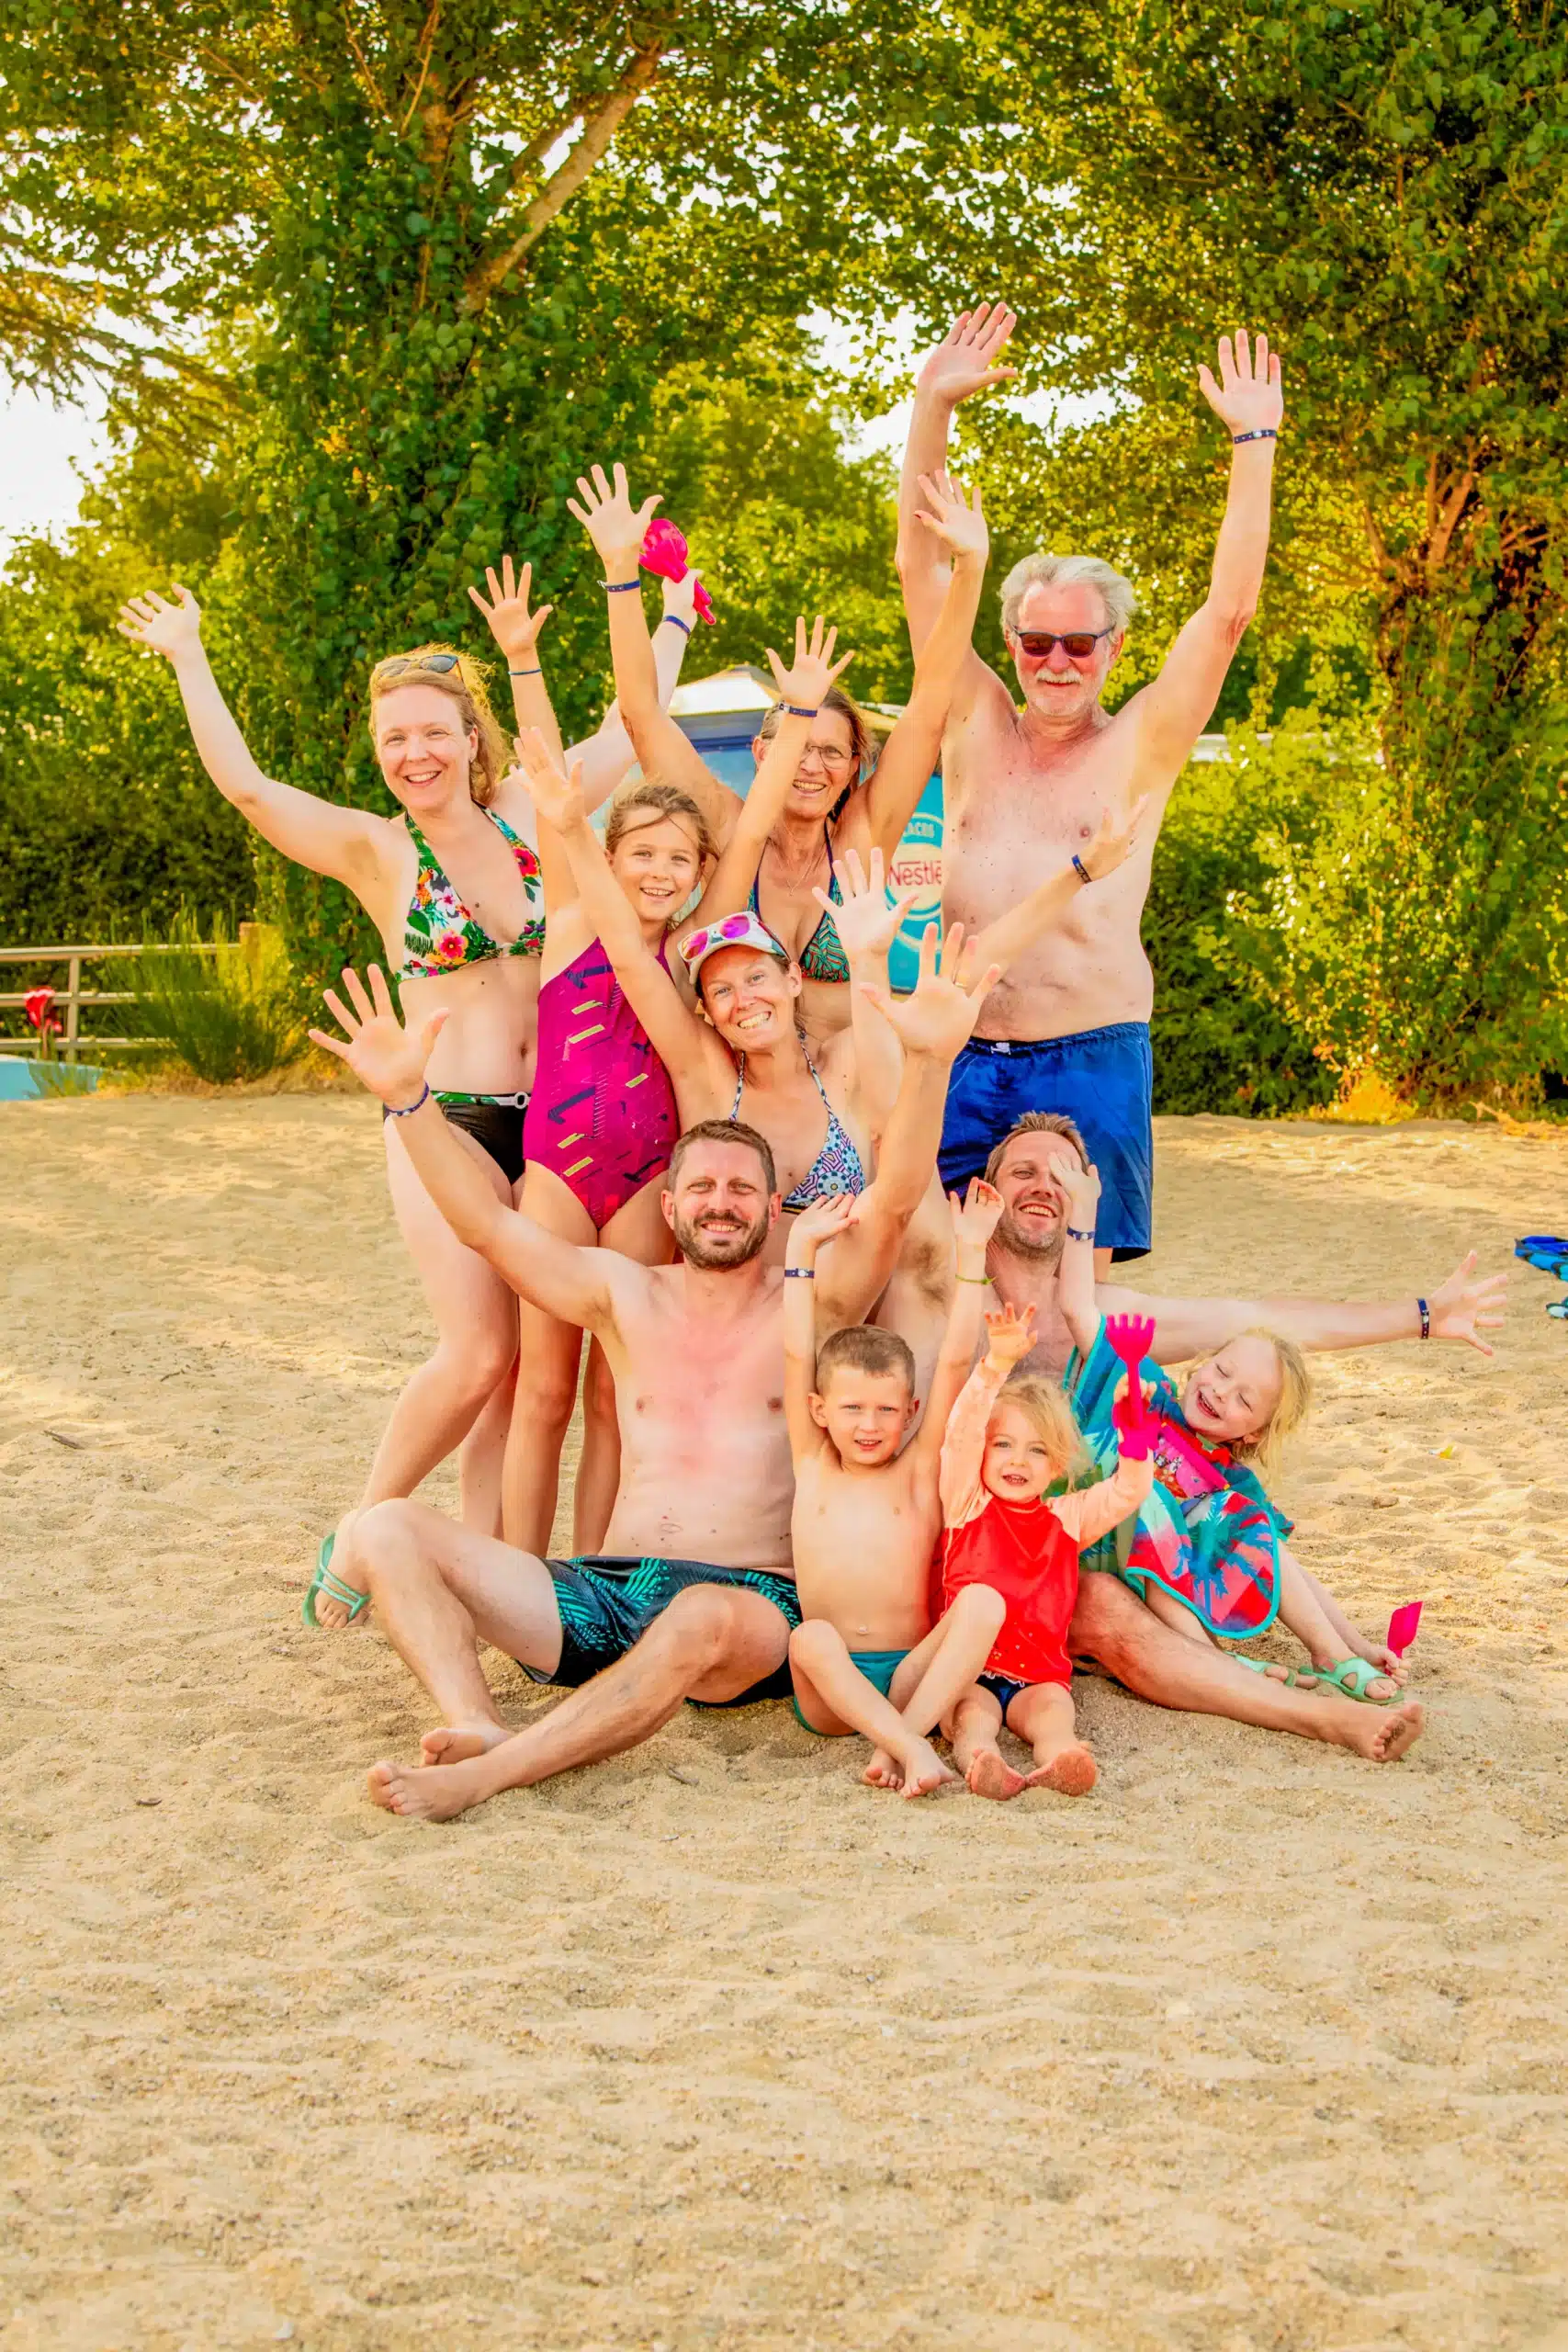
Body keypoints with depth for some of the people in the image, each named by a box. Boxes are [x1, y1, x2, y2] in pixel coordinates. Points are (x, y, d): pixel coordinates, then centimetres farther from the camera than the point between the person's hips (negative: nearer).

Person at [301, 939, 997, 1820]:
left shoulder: (811, 1305, 7)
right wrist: (407, 1095, -6)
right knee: (385, 1530, -13)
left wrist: (928, 1060, -25)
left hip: (752, 1605, -4)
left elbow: (894, 1199, -9)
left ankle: (481, 1778, -43)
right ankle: (478, 1728, -37)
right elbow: (488, 1223, 6)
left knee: (706, 1618, -43)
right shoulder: (628, 1295, 15)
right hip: (605, 1592, 4)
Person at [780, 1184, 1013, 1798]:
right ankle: (913, 1749, -41)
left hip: (910, 1676, 0)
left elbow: (954, 1362, 3)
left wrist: (970, 1251, -1)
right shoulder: (813, 1469, 13)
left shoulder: (918, 1472, 10)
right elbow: (797, 1356, 8)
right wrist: (801, 1247, 9)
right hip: (826, 1692, 0)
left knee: (983, 1602, -27)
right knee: (812, 1638, -34)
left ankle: (896, 1740, -33)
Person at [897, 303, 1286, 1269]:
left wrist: (1254, 444, -5)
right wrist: (933, 408, 2)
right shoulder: (978, 730, 11)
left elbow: (1230, 610, -3)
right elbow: (922, 566, 8)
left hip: (1091, 1064, -2)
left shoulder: (1139, 747, 5)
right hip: (960, 1060, 2)